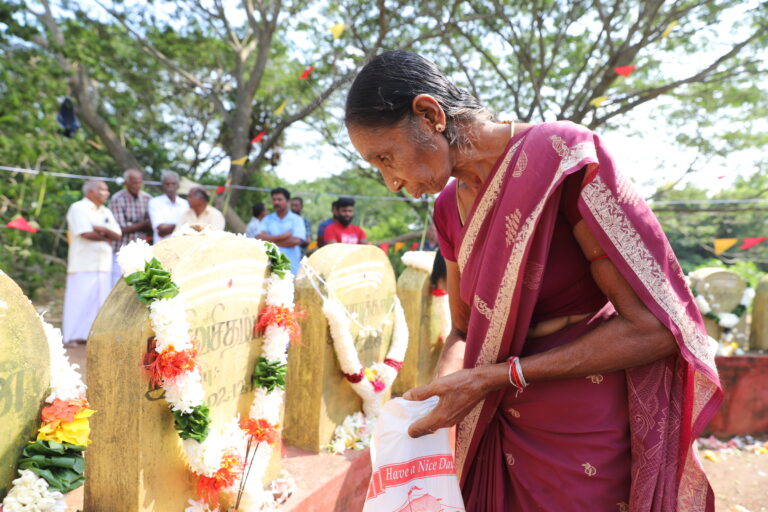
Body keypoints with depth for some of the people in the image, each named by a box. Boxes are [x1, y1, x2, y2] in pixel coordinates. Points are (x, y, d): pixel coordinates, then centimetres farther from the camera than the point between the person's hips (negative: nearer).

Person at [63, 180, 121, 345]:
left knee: (100, 300, 4)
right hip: (84, 263, -7)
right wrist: (107, 239, -1)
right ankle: (74, 336, 0)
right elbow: (86, 233, -14)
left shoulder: (106, 212, 20)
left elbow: (118, 234, 9)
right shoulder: (78, 208, -2)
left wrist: (102, 229, -10)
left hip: (103, 263, 7)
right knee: (80, 299, -6)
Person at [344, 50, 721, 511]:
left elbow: (653, 327, -21)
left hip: (593, 448, -6)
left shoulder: (561, 155, -20)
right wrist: (438, 397, -10)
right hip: (508, 436, 6)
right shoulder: (450, 207, 3)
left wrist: (493, 377, -21)